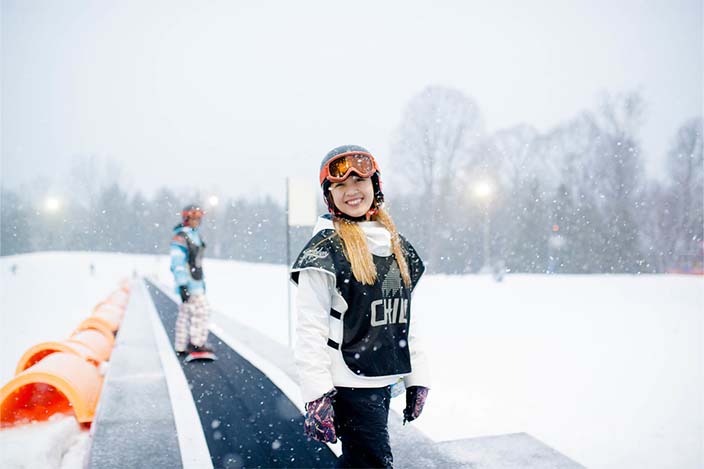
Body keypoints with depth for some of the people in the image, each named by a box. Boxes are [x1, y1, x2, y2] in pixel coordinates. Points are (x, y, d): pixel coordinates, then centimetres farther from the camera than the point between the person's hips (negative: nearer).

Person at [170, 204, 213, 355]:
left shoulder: (196, 235, 15)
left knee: (186, 314, 11)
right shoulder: (180, 237, -15)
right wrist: (182, 286, -23)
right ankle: (196, 343, -3)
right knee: (201, 310, -10)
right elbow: (177, 263, -19)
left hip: (196, 281, 9)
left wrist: (202, 281, 23)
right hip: (187, 283, -9)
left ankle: (181, 347, 17)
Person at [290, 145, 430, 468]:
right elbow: (311, 329, -15)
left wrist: (417, 378, 11)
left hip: (383, 381, 7)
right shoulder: (325, 248, -11)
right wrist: (316, 395, -20)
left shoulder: (397, 246, 10)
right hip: (348, 384, -7)